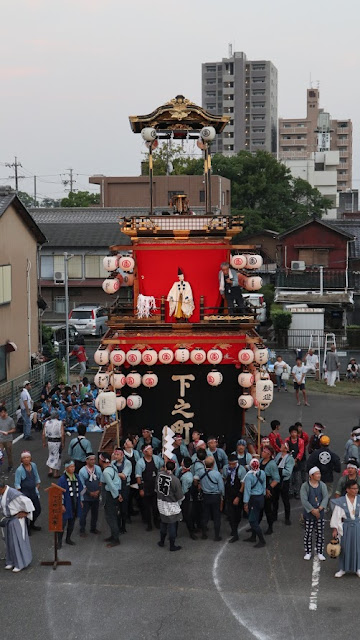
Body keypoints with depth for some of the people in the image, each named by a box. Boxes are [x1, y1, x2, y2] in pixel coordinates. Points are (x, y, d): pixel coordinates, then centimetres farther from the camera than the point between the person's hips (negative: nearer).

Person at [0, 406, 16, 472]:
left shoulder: (10, 420, -6)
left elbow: (14, 429, -3)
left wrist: (7, 432, -18)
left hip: (8, 440, 0)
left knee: (9, 454, 11)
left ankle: (10, 466, 27)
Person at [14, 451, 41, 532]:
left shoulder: (33, 465, 0)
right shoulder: (19, 470, -17)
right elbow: (17, 484, -14)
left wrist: (37, 488, 11)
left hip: (33, 492, 6)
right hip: (24, 492, -6)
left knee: (38, 510, 14)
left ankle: (32, 524, 37)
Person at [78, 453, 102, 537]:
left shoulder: (98, 469, 1)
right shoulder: (82, 471, -11)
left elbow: (101, 481, 6)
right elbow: (82, 485, -8)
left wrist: (98, 491, -7)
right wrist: (90, 493, -13)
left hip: (96, 496, 4)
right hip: (86, 496, -4)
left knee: (95, 513, 15)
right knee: (83, 514, -2)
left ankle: (93, 528, 33)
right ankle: (82, 530, 12)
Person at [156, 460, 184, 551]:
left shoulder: (159, 474, -10)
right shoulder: (175, 480, -25)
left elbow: (156, 489, 5)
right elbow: (180, 496, -15)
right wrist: (179, 503, 7)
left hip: (160, 502, 5)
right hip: (171, 505, -5)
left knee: (163, 523, 24)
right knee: (172, 525, 9)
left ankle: (162, 541, 37)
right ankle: (172, 546, 18)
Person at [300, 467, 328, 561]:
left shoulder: (322, 485, 2)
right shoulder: (305, 486, -8)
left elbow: (326, 497, -5)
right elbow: (304, 500, -14)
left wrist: (319, 509, -18)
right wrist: (313, 510, -19)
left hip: (320, 514, 3)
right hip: (309, 514, -3)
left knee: (320, 534, 7)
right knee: (308, 534, 4)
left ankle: (320, 552, 19)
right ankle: (308, 552, 17)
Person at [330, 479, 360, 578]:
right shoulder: (341, 502, -6)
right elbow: (336, 516, -4)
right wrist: (335, 529, -5)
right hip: (346, 527, -1)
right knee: (345, 547, 6)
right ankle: (343, 569, 18)